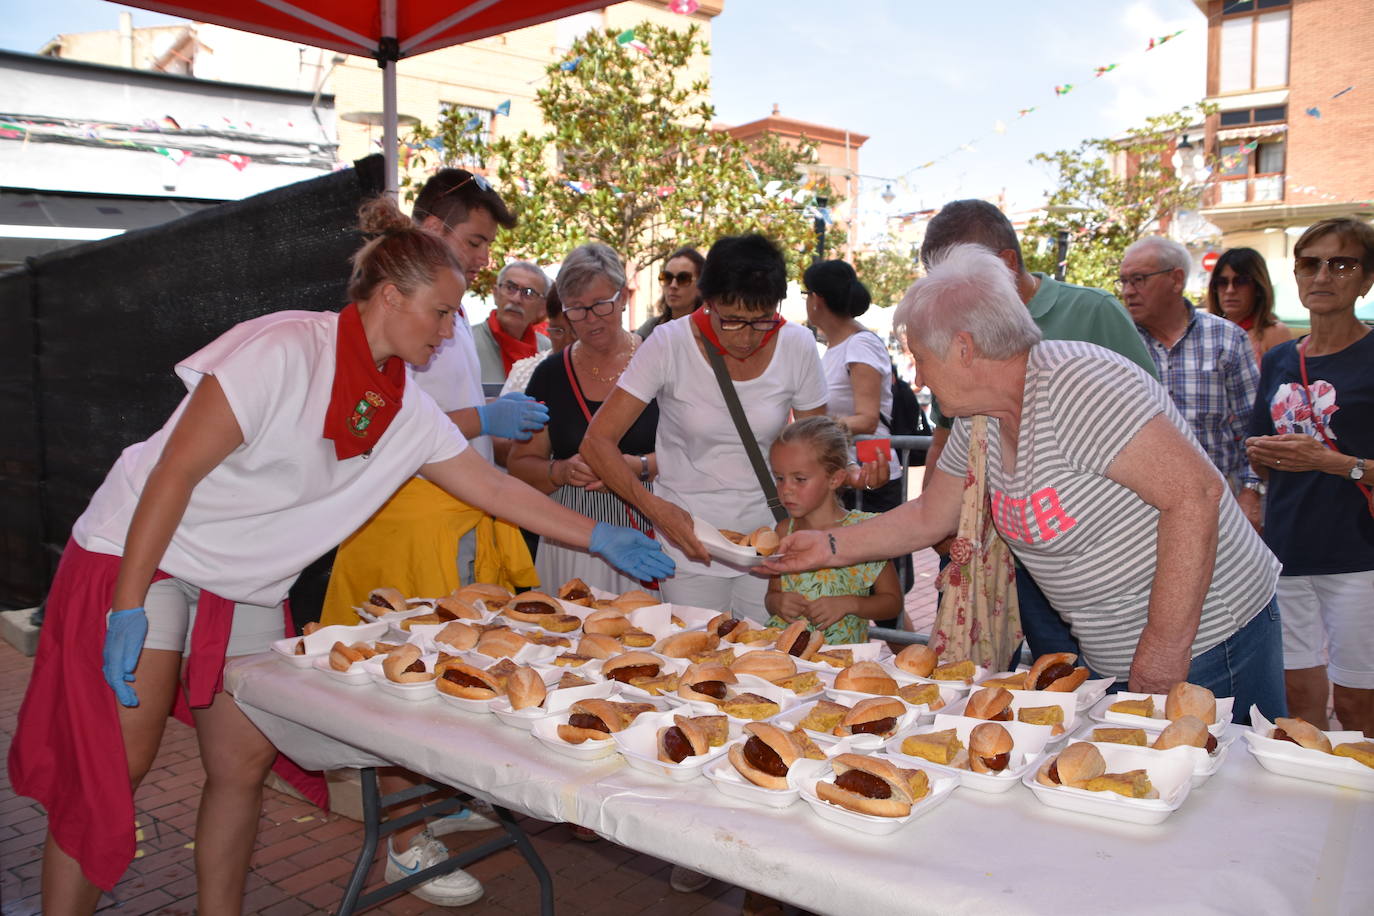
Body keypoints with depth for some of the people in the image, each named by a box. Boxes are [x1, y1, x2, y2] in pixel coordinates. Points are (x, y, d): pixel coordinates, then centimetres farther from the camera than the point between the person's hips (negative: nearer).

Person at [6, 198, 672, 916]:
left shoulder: (409, 411, 1)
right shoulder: (283, 350, -21)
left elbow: (492, 486, 7)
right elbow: (175, 473, -20)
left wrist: (600, 537, 5)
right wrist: (128, 610, -21)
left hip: (249, 585, 7)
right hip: (140, 554, -6)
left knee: (245, 766, 6)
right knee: (112, 770, -4)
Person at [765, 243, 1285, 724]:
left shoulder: (1075, 384, -24)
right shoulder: (979, 422, 3)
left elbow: (1195, 492, -29)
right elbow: (928, 519, 16)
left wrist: (1164, 647, -27)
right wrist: (830, 547, 12)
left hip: (1210, 645, -8)